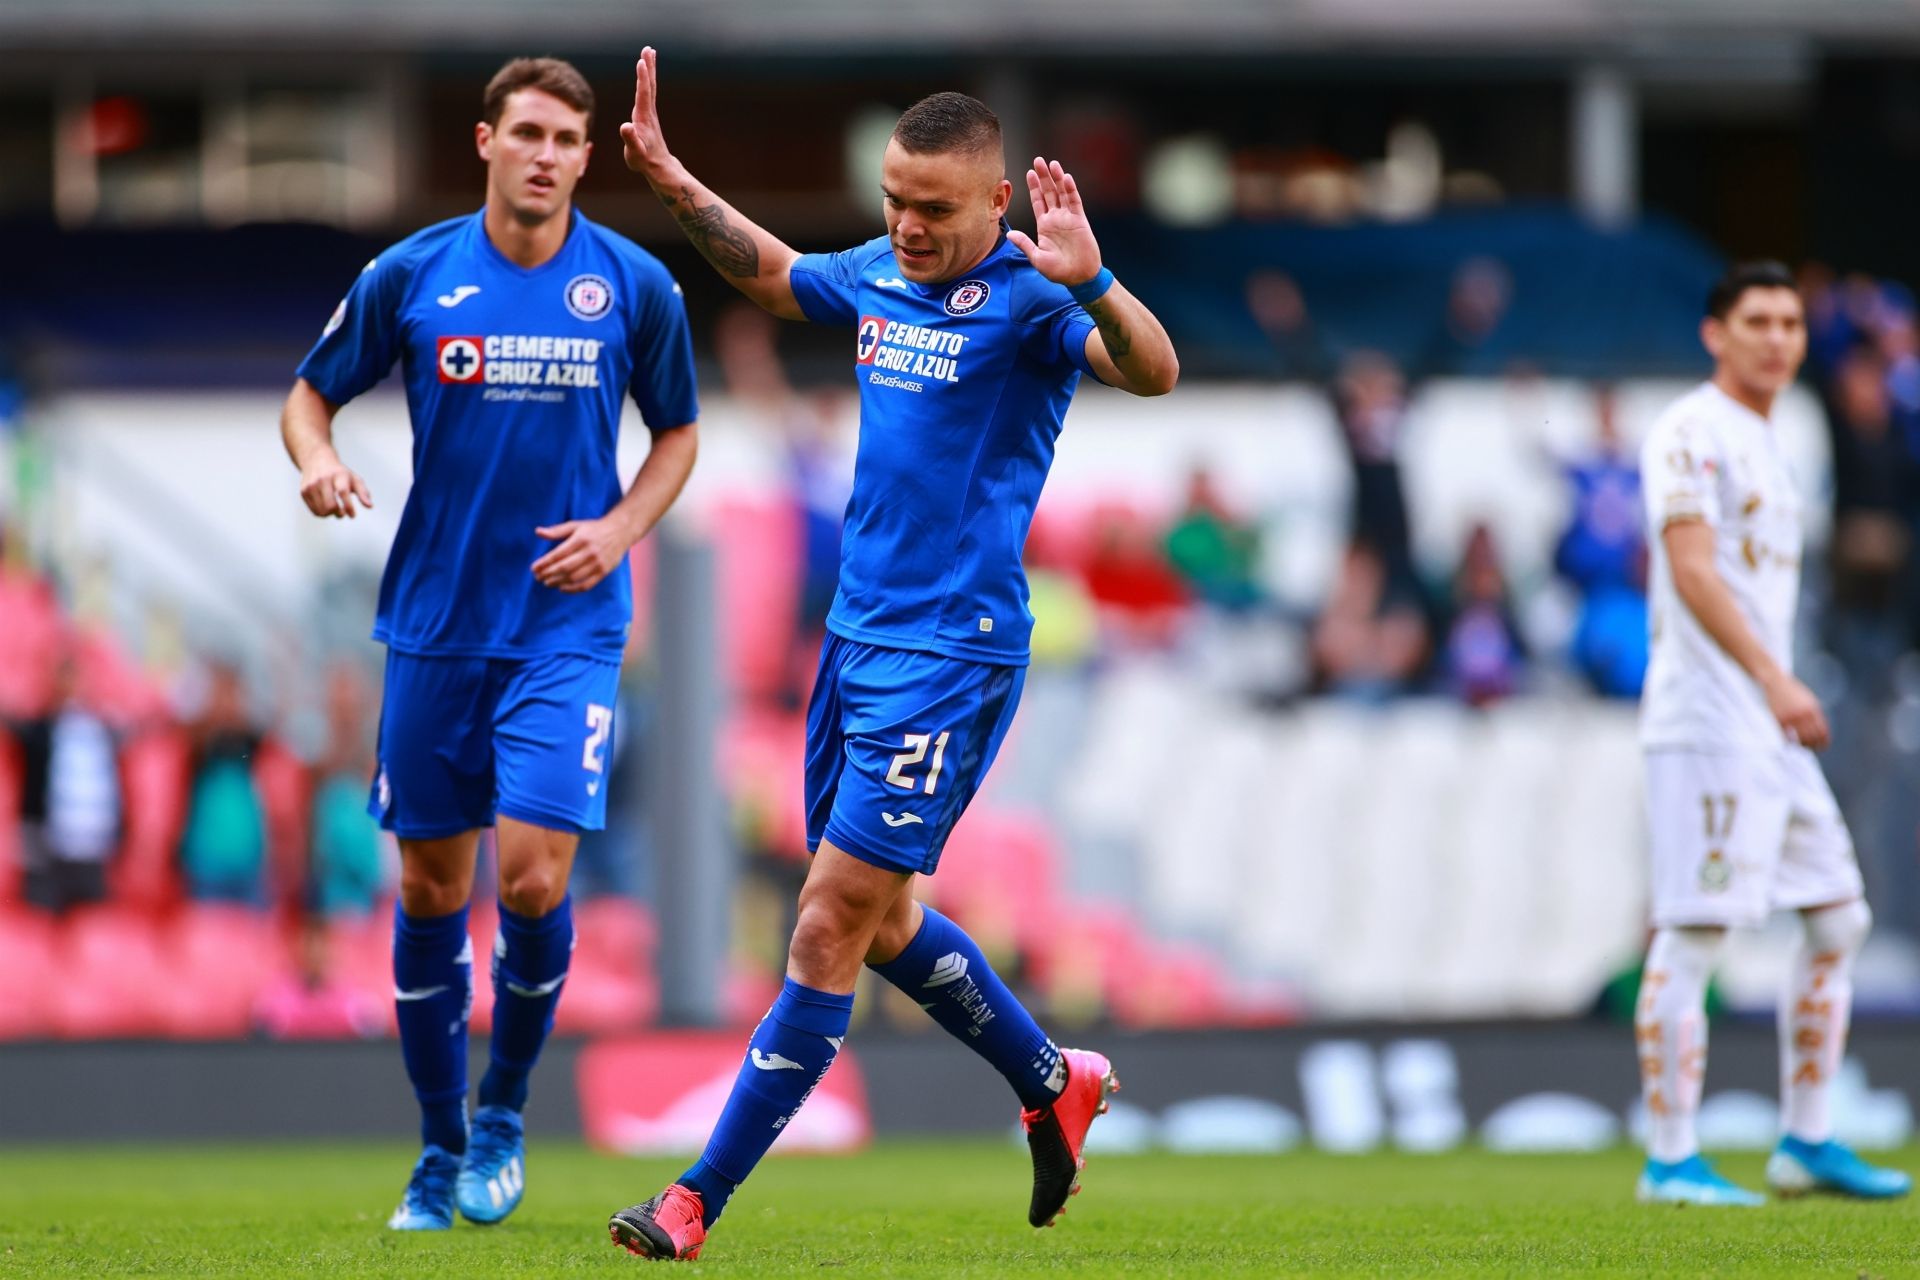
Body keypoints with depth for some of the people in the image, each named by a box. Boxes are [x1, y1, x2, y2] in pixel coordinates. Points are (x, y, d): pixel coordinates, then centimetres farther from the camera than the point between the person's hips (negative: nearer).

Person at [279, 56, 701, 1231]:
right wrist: (319, 460, -13)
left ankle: (503, 1119, 9)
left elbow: (679, 432, 12)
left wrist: (622, 527, -6)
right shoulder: (409, 277, -1)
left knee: (535, 873, -15)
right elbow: (312, 394, 9)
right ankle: (441, 1154, 20)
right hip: (435, 623, 1)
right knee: (432, 888, 5)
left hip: (569, 622, -1)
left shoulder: (635, 286, -1)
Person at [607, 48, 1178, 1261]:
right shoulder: (878, 275, 9)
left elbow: (1152, 370, -31)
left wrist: (1091, 281, -48)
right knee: (880, 922, 18)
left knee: (832, 925, -8)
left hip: (953, 655, -9)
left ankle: (698, 1203, -7)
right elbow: (770, 271, 31)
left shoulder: (1025, 297, -14)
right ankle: (1055, 1082, 39)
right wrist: (673, 184, 23)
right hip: (858, 635, 9)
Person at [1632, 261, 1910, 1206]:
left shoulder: (1764, 442, 21)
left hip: (1772, 729, 10)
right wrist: (1774, 679, -28)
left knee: (1838, 916, 10)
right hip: (1706, 721, -10)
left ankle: (1806, 1144, 16)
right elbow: (1691, 569, -20)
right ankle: (1670, 1162, -7)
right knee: (1691, 937, -9)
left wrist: (1779, 689, 20)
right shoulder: (1691, 433, -8)